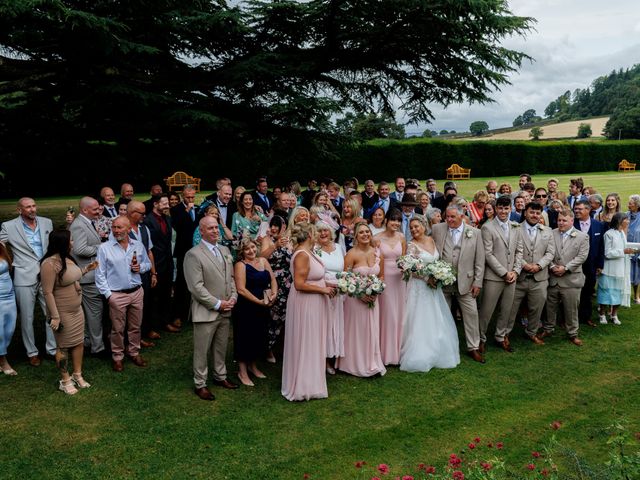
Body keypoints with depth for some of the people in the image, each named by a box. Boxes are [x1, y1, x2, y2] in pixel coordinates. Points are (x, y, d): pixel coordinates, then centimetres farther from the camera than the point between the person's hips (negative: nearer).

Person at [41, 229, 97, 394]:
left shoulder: (67, 258, 3)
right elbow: (47, 292, -23)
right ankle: (65, 380, 22)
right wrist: (55, 317, -23)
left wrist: (87, 269, 11)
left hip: (77, 309, 8)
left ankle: (77, 375, 30)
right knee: (64, 346, 6)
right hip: (63, 313, -8)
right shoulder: (50, 264, -24)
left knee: (79, 342, 15)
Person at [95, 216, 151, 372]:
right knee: (118, 329, 7)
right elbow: (100, 274, -5)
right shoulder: (105, 248, -6)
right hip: (117, 295, -3)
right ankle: (117, 357, 23)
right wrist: (108, 294, -9)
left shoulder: (138, 246, 3)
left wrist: (141, 268, -7)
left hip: (136, 292, 3)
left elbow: (147, 263, 16)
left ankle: (134, 352, 32)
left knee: (135, 326, 14)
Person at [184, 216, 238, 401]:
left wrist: (233, 297, 0)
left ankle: (220, 376, 35)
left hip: (225, 310, 7)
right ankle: (200, 384, 19)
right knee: (202, 350, 5)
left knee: (221, 347, 18)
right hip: (206, 312, -6)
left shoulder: (225, 250, 10)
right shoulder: (193, 255, -13)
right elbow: (196, 287, -17)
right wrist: (217, 304, -16)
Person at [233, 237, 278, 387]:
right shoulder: (240, 265, -11)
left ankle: (252, 366, 36)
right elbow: (241, 289, -19)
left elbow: (273, 279, 7)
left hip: (263, 308, 6)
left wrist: (274, 294, -12)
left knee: (258, 336, 17)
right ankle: (242, 372, 19)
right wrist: (259, 301, -19)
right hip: (246, 308, -6)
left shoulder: (263, 261, 8)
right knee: (245, 337, 4)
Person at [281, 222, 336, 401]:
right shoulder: (302, 255, -22)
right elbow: (299, 284, -26)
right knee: (305, 345, 3)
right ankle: (302, 387, 16)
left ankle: (307, 383, 32)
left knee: (310, 345, 19)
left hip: (311, 306, 10)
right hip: (305, 306, -10)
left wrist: (326, 286, 8)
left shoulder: (307, 253, 7)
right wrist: (322, 290, -19)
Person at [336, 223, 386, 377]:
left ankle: (372, 363, 27)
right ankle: (356, 364, 20)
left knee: (372, 330, 11)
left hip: (373, 298, 4)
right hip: (355, 298, -4)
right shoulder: (351, 254, -13)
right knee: (356, 331, 5)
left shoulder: (378, 253, 1)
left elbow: (381, 276, 10)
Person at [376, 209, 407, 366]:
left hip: (399, 279, 4)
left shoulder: (401, 237, 4)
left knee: (399, 313, 11)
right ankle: (386, 352, 16)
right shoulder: (377, 238, -7)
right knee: (386, 314, 2)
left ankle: (397, 351, 25)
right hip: (384, 278, -4)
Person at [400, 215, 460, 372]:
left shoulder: (431, 240, 6)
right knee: (420, 322, -3)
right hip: (420, 286, -6)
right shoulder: (412, 245, -12)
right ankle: (420, 357, 6)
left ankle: (437, 354, 25)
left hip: (434, 285, 6)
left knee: (437, 321, 12)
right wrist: (428, 278, -21)